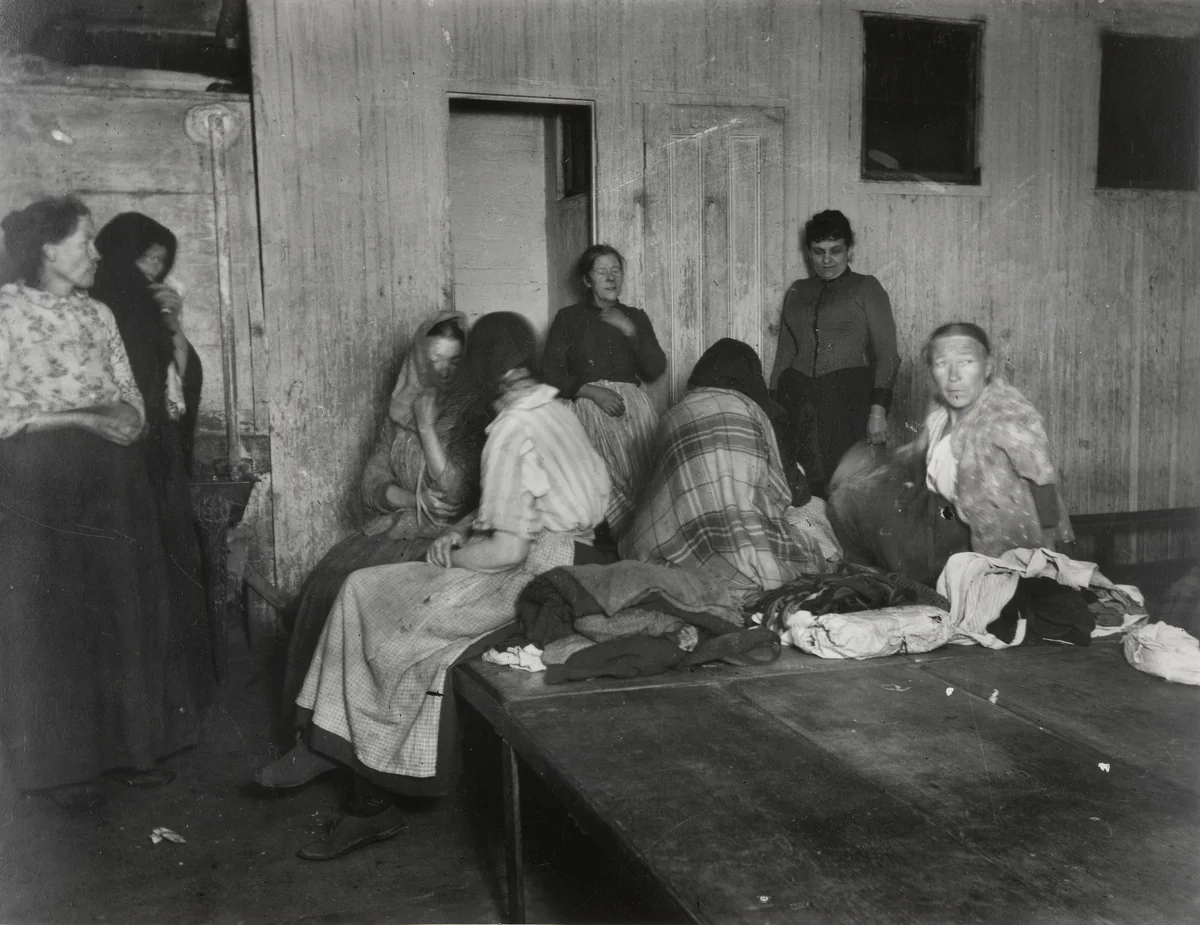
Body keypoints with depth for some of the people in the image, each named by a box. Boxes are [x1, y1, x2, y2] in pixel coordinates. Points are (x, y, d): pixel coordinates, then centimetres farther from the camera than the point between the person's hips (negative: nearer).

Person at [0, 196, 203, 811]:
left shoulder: (98, 314, 12)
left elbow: (132, 408, 9)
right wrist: (84, 417, -13)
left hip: (112, 482, 5)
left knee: (123, 612, 8)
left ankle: (125, 744, 20)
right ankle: (60, 764, 13)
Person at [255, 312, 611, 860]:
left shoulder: (512, 431, -18)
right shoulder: (555, 410, 13)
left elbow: (508, 549, -21)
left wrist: (450, 555, -3)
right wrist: (462, 531, 8)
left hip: (533, 578, -9)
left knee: (369, 598, -9)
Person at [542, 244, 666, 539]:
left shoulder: (636, 318, 22)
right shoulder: (569, 318, 13)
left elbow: (656, 370, 12)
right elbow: (551, 373, 4)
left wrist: (631, 332, 0)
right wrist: (591, 390, -9)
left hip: (632, 401, 3)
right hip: (588, 402, -2)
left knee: (647, 469, -20)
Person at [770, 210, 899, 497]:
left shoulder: (866, 288, 8)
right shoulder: (797, 292, 19)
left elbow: (886, 354, 1)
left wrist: (878, 409, -11)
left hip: (848, 396, -3)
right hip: (797, 396, 3)